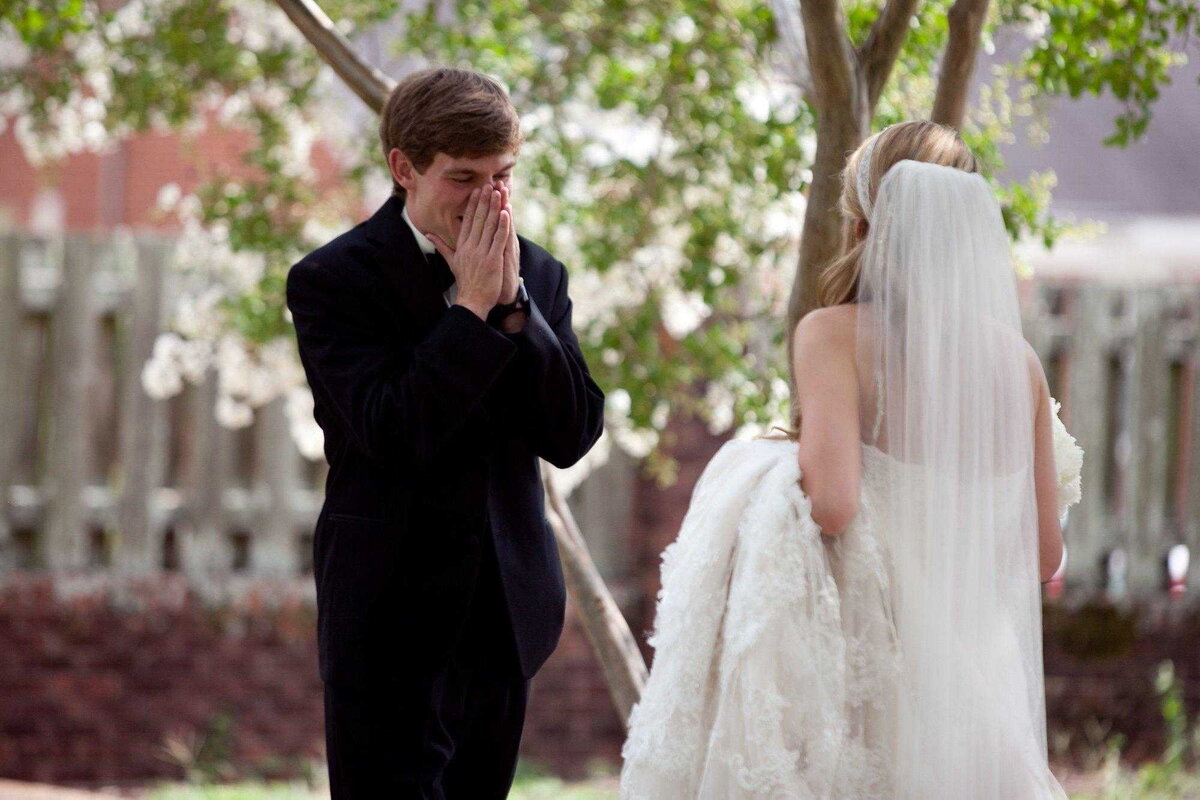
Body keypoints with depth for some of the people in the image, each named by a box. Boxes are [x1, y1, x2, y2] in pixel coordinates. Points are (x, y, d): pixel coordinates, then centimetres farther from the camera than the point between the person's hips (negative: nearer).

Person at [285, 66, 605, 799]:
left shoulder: (538, 275, 7)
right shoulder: (333, 281, -8)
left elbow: (573, 435, -3)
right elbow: (394, 435, -20)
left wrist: (514, 304, -12)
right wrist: (472, 307, -18)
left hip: (505, 613, 5)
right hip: (392, 619, -5)